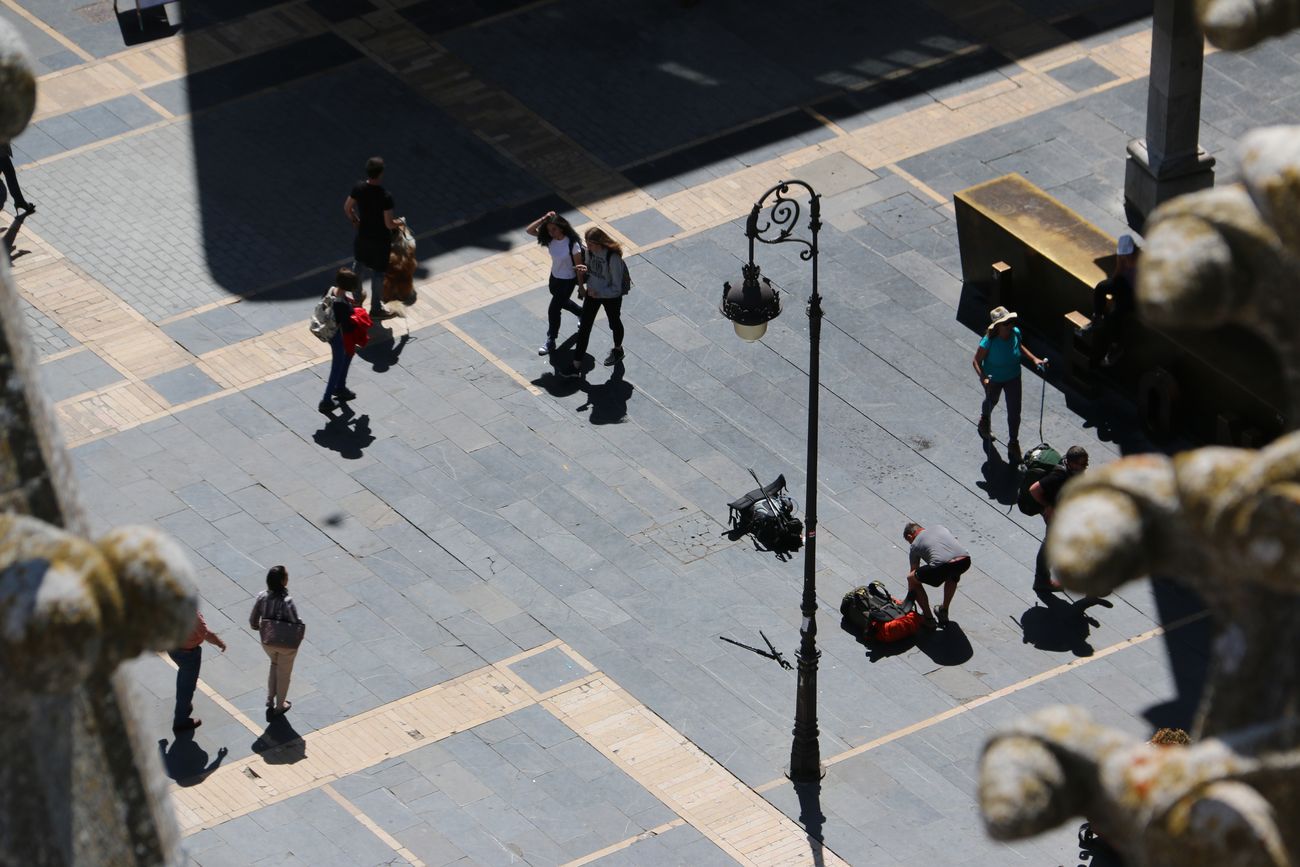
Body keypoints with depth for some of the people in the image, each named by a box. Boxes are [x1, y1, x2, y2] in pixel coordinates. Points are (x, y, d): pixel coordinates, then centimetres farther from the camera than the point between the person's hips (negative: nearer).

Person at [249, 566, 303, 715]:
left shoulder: (262, 597, -17)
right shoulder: (287, 602, -33)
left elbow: (253, 621, -8)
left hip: (267, 642, 4)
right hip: (286, 644, -4)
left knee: (275, 664, 35)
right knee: (283, 673, 22)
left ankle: (270, 699, 41)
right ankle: (280, 705, 41)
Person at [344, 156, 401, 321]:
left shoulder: (359, 188, -15)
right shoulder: (385, 197, -32)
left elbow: (347, 207, -1)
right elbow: (389, 224, -27)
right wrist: (399, 223, -4)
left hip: (362, 235, 5)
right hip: (380, 240, -5)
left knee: (358, 264, 29)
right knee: (378, 273, 12)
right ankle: (376, 309, 26)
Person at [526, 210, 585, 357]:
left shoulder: (572, 244, -30)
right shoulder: (550, 239, -14)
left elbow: (578, 266, -20)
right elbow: (529, 230, -18)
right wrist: (544, 219, -29)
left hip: (567, 280, -7)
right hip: (555, 277, 7)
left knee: (553, 310, -1)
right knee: (562, 301, 30)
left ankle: (550, 342, 16)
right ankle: (582, 314, 60)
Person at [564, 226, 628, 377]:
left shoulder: (613, 258, -33)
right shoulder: (590, 251, -13)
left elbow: (616, 288, -26)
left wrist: (597, 293, -32)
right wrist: (584, 270, -14)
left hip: (611, 297, -5)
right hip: (592, 293, 5)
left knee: (614, 323, 22)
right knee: (584, 327, 4)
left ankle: (618, 350, 52)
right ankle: (577, 365, 11)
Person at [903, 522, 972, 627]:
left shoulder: (914, 545, 23)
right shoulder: (940, 528, 35)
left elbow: (914, 570, 29)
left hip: (942, 566, -5)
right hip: (965, 561, 5)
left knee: (911, 579, 19)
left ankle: (929, 618, 20)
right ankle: (944, 612, 42)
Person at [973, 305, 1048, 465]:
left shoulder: (1015, 333, -21)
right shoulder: (989, 342, -36)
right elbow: (976, 361, -25)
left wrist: (1034, 359, -5)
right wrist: (983, 378, -40)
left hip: (1013, 378, 3)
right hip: (993, 379, -3)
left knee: (1014, 412, 7)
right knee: (991, 401, 29)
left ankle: (1013, 443, 29)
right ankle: (984, 419, 66)